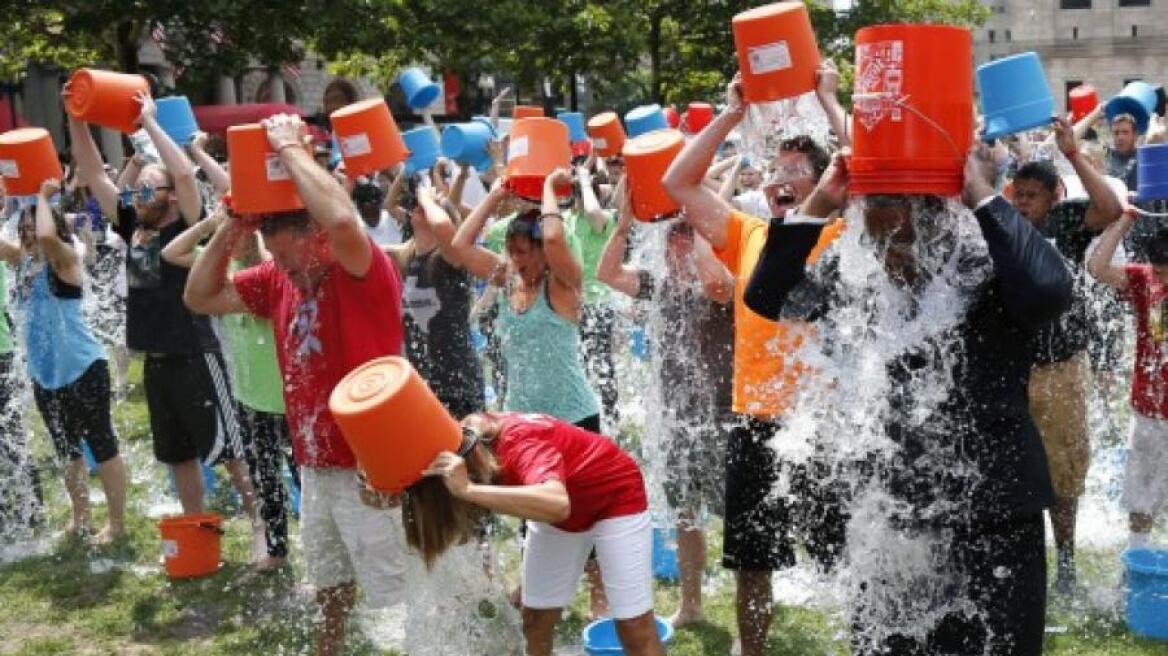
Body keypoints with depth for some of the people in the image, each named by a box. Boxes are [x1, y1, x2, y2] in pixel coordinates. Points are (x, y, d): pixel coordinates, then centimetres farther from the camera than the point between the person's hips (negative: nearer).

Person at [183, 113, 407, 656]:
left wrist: (290, 147, -26)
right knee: (329, 584, 26)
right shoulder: (278, 278, 4)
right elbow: (200, 298, 9)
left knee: (401, 595, 1)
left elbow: (343, 220, -40)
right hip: (315, 464, 8)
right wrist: (231, 229, -6)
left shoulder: (367, 272, -18)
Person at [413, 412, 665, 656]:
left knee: (634, 625, -6)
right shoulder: (470, 439, -20)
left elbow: (557, 504, -61)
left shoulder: (520, 442, -40)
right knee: (535, 620, 7)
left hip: (615, 497, -7)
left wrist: (468, 490, -65)